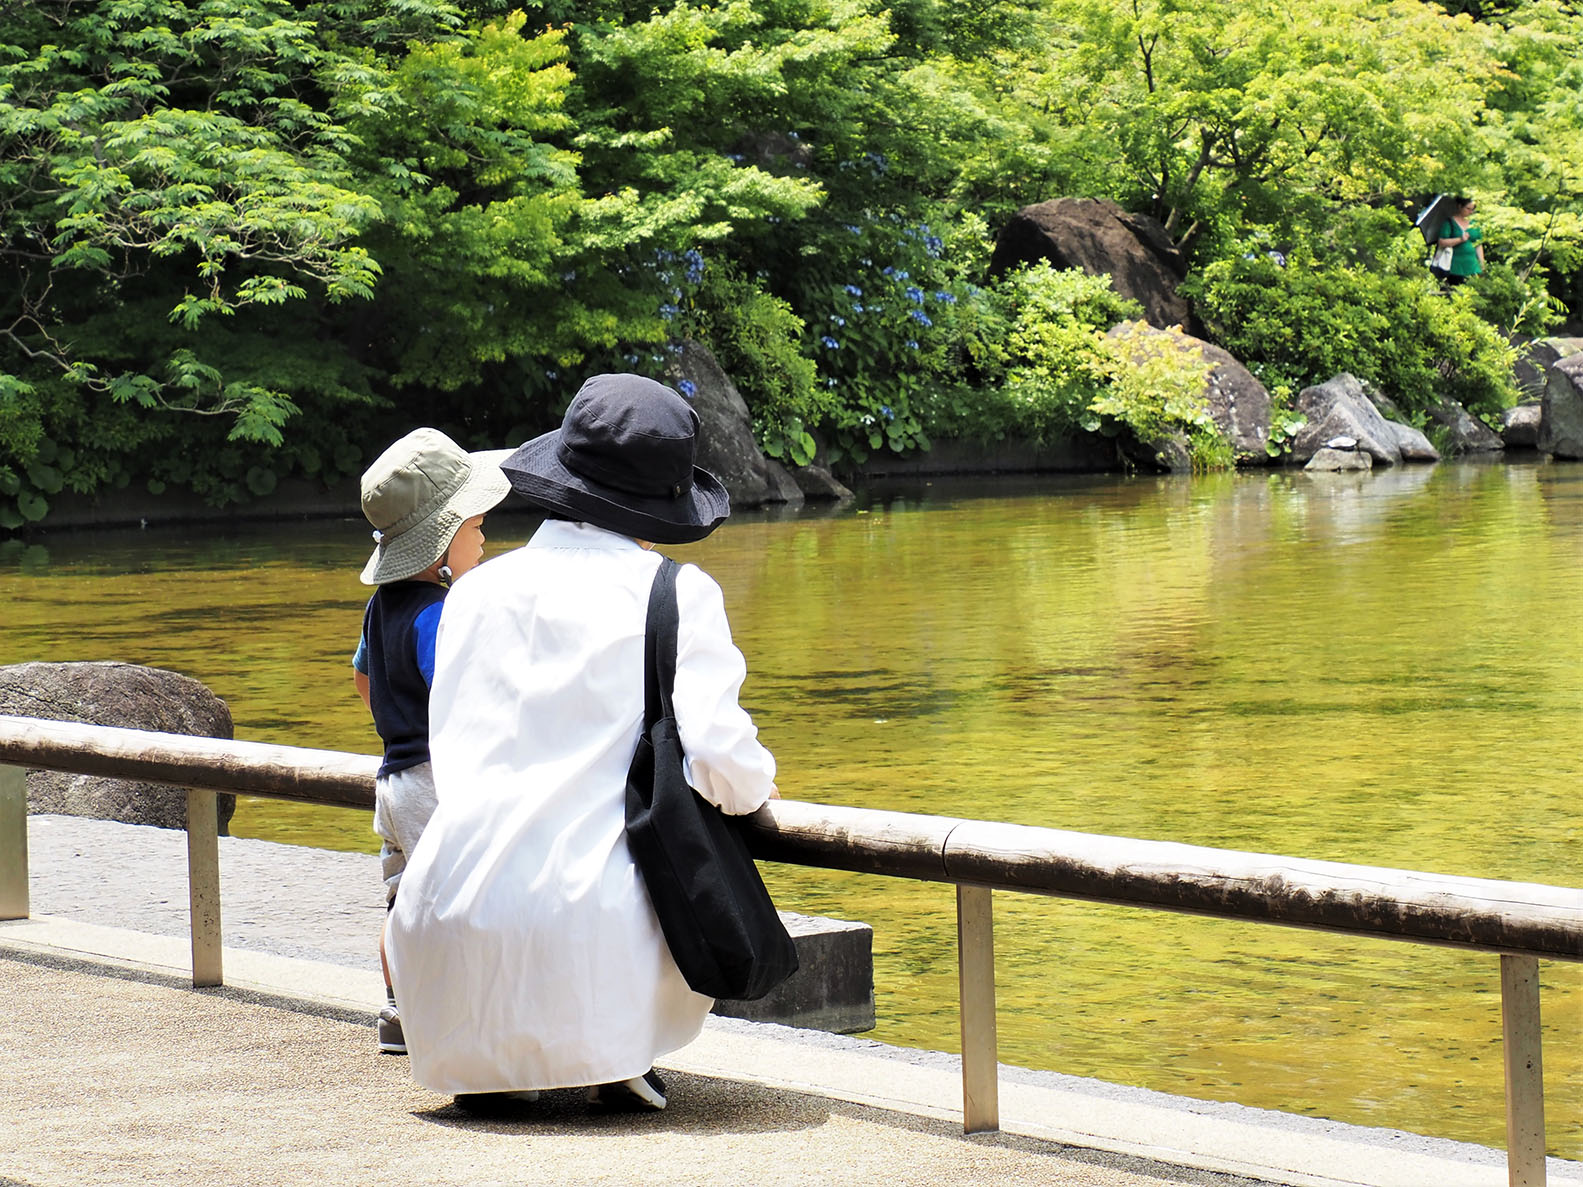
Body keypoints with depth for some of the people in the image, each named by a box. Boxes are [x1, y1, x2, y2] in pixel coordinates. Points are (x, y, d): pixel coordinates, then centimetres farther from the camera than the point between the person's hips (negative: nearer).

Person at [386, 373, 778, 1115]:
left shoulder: (478, 588, 15)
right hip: (591, 928, -4)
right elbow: (716, 756, -4)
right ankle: (617, 1057, 10)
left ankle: (486, 1059, 19)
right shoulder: (678, 595, 2)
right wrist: (755, 783, 19)